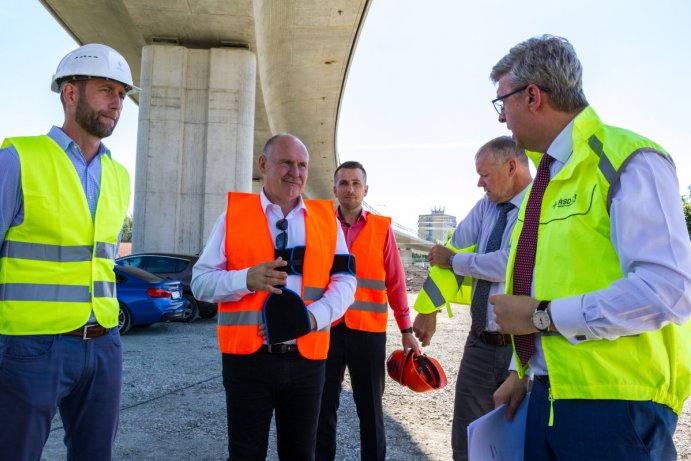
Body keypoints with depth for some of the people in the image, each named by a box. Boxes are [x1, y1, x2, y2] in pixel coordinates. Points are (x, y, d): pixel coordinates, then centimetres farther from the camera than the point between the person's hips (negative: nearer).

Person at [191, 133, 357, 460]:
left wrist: (312, 316, -16)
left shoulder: (327, 218, 7)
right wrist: (247, 279, -20)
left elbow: (345, 280, 2)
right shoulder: (233, 213, 2)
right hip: (247, 356, -1)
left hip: (306, 357, 2)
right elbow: (200, 281, -1)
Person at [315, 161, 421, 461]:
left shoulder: (382, 227, 1)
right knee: (323, 406, 13)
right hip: (327, 328, 1)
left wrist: (406, 329, 2)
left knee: (370, 407, 12)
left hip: (369, 330, -1)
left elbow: (395, 281, 2)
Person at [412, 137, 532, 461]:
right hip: (480, 344, 6)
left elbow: (509, 264, -24)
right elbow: (446, 254, 8)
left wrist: (454, 261, -9)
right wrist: (428, 309, 4)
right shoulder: (486, 207, 8)